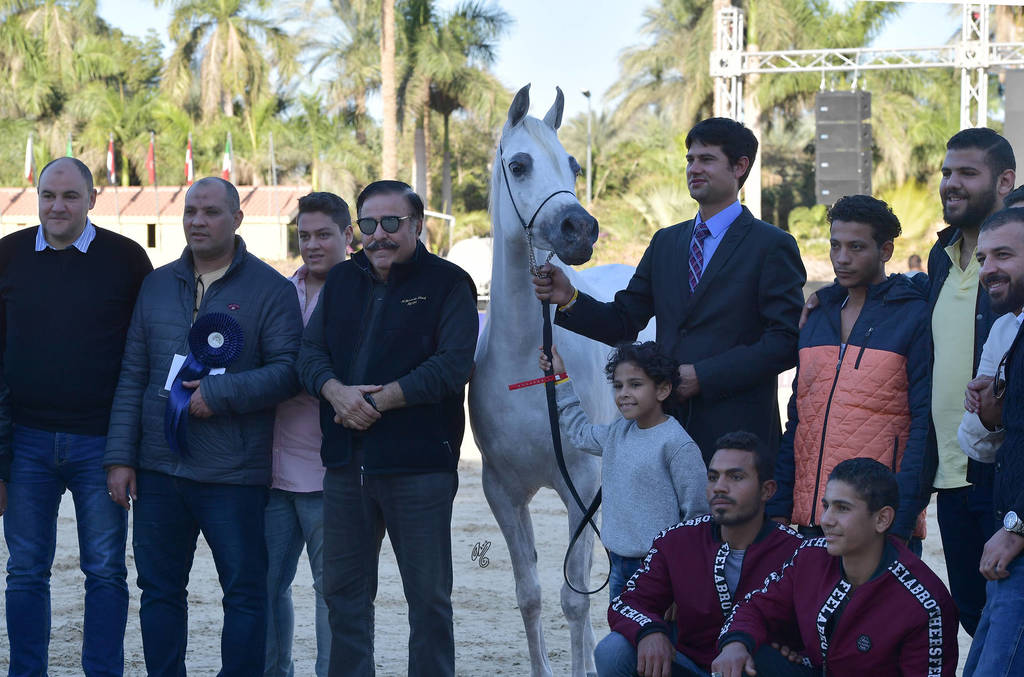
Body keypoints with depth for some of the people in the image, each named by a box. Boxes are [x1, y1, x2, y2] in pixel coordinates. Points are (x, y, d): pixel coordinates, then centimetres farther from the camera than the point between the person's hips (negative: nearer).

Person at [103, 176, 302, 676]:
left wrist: (219, 395, -16)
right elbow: (131, 376, 12)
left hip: (234, 474, -4)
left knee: (245, 592, 0)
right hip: (158, 470, 4)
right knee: (159, 591, 8)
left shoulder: (270, 289, 0)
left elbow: (288, 371, -8)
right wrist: (120, 457, 6)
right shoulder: (157, 286, 13)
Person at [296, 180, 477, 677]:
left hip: (418, 464, -5)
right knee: (343, 591, 11)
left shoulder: (448, 283, -3)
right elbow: (310, 352, 7)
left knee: (428, 595, 2)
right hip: (346, 463, 5)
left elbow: (453, 365, -14)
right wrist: (337, 391, -15)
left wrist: (379, 399, -19)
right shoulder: (342, 280, 14)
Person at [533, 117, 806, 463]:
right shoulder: (666, 242, 18)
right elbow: (624, 322, 15)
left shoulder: (773, 246, -3)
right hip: (666, 421, 5)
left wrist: (703, 376, -15)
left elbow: (786, 342, -11)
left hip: (735, 431, -5)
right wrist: (569, 300, -5)